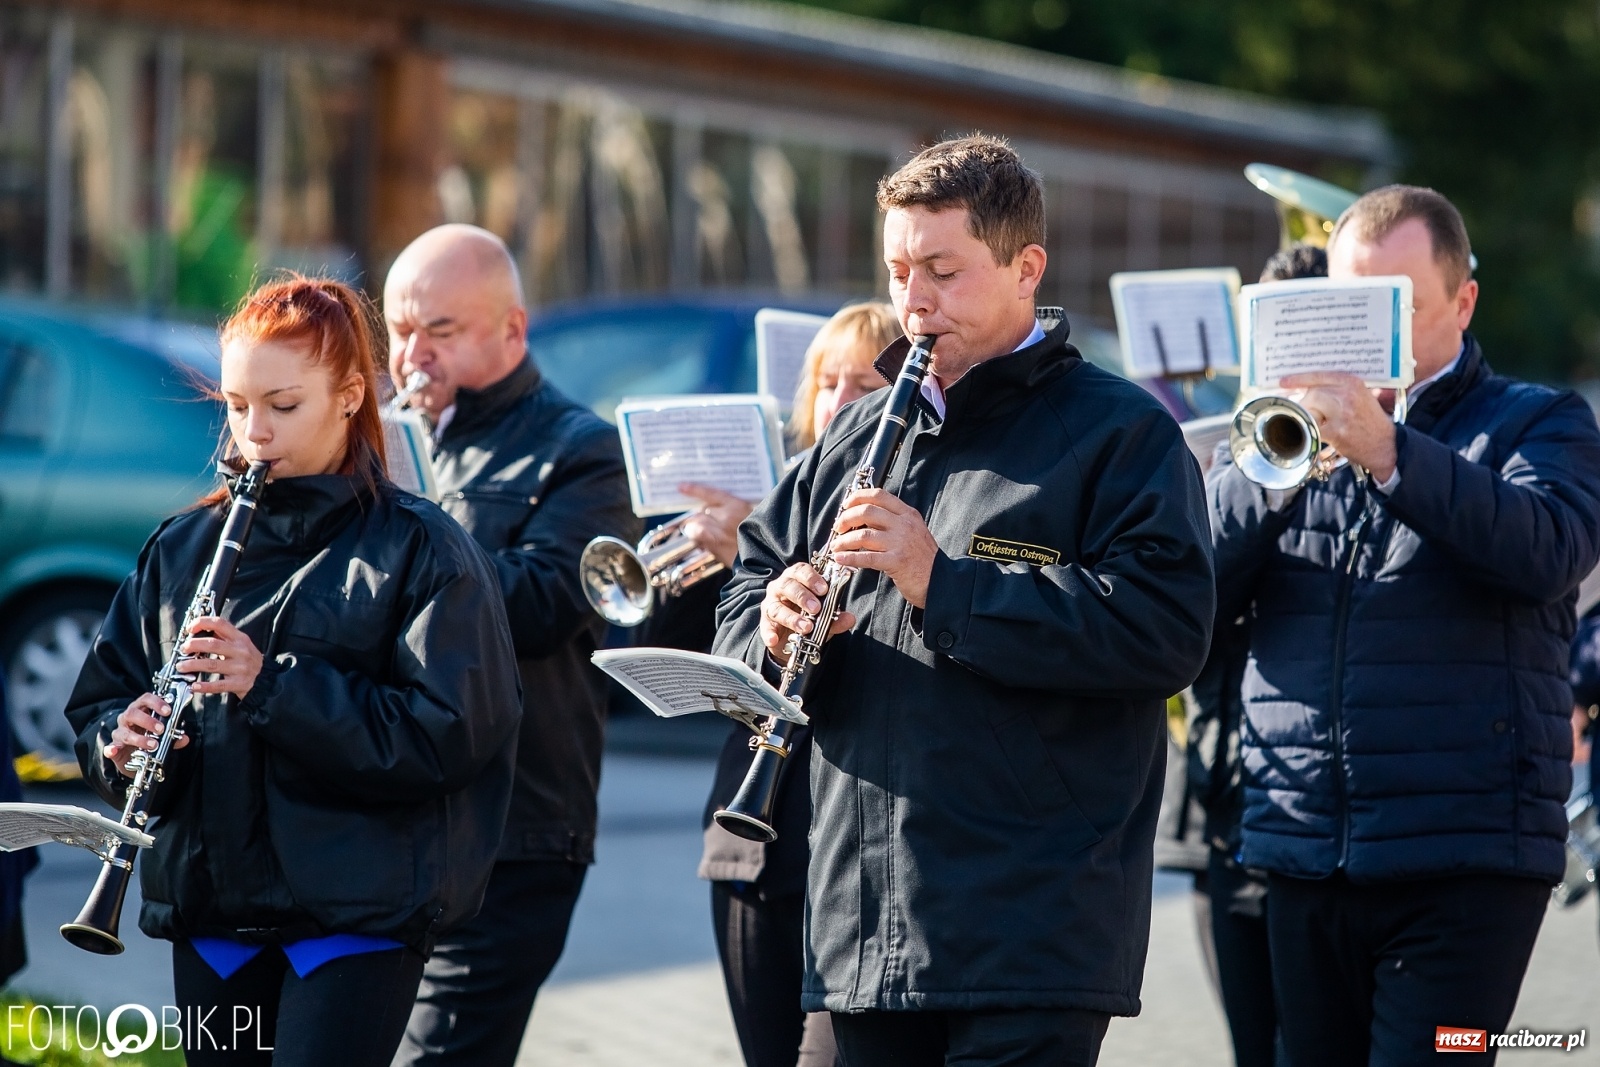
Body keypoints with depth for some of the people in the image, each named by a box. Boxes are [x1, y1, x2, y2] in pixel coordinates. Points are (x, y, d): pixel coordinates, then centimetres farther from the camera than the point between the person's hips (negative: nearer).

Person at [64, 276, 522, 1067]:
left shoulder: (417, 549, -4)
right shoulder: (181, 548, 12)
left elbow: (447, 734, -14)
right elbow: (101, 698, 13)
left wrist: (273, 686, -22)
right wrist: (121, 744, -11)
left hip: (361, 914, -5)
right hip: (209, 907, 5)